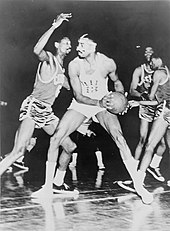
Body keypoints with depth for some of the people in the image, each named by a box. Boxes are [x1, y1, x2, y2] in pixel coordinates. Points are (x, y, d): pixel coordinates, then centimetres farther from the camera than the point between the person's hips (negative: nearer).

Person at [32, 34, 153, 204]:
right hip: (80, 104, 1)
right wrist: (98, 103, -34)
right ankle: (48, 187, 2)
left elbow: (117, 82, 5)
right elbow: (78, 96, -18)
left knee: (119, 139, -22)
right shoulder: (74, 65, -19)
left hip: (104, 103, -1)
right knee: (55, 139, -11)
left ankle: (138, 187, -14)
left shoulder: (108, 63, -18)